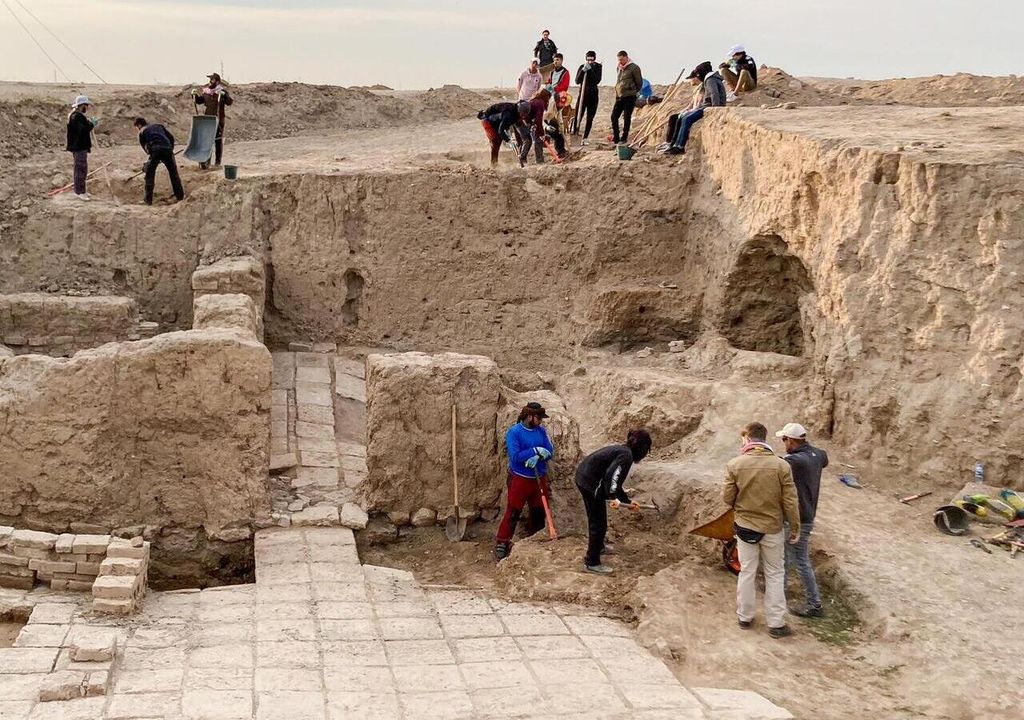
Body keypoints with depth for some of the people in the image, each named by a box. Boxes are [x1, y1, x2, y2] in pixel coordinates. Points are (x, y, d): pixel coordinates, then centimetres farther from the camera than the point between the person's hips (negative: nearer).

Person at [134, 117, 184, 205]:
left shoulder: (142, 132, 19)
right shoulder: (158, 125, 28)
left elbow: (144, 146, 18)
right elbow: (171, 137, 21)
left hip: (154, 151, -3)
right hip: (167, 149, 3)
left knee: (149, 175, 7)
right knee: (173, 173, 16)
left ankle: (148, 200, 3)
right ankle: (180, 195, 21)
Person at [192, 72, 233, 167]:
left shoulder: (222, 91, -4)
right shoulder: (205, 90, 7)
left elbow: (230, 102, -18)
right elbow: (199, 101, 19)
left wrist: (224, 95, -33)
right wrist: (195, 95, 2)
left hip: (218, 119, -3)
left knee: (218, 141, 4)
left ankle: (217, 162, 12)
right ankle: (206, 161, 7)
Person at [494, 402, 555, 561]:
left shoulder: (541, 431, 4)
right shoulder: (514, 432, -13)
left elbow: (550, 451, -2)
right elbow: (515, 456, -21)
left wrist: (538, 456, -21)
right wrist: (535, 451, -21)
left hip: (539, 479, 6)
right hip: (520, 479, -6)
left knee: (539, 512, 15)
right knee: (513, 513, -5)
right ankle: (501, 544, 2)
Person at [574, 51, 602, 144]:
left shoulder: (597, 67, 0)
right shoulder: (582, 67, 1)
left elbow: (597, 80, -14)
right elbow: (577, 81, -8)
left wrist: (590, 70, -21)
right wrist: (583, 70, -20)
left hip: (593, 95, 0)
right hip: (583, 93, 0)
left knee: (590, 118, 2)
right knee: (578, 116, -10)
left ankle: (585, 138, 7)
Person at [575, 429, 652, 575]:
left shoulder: (621, 450, 17)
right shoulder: (626, 455, -13)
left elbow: (615, 483, 22)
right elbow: (611, 476, -27)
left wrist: (628, 502, 25)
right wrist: (613, 497, -29)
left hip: (583, 478, 10)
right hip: (591, 483, -10)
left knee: (595, 518, 29)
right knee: (599, 523, 0)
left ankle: (598, 546, 50)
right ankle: (592, 563, 5)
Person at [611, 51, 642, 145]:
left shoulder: (634, 68, -7)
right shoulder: (618, 68, 14)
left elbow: (639, 82, -1)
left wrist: (634, 92, 8)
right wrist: (617, 93, 16)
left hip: (629, 97, -7)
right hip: (619, 96, 7)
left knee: (626, 118, -3)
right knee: (614, 116, 2)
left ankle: (624, 138, 3)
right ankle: (615, 138, 10)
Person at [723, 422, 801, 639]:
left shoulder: (735, 464, -14)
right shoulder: (781, 465, -14)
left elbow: (727, 498, -6)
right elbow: (790, 502, -9)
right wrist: (795, 528, 4)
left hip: (745, 526, 0)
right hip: (772, 528, 0)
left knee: (747, 572, 16)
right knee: (775, 575, 12)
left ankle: (745, 617, 26)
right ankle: (776, 623, 15)